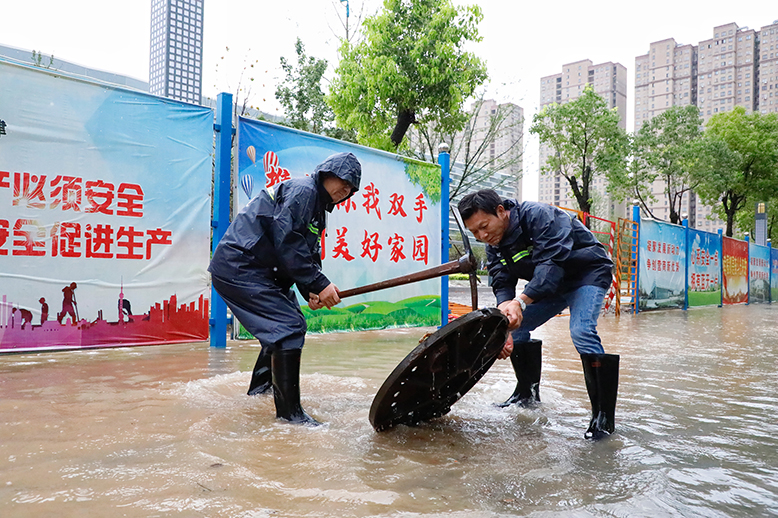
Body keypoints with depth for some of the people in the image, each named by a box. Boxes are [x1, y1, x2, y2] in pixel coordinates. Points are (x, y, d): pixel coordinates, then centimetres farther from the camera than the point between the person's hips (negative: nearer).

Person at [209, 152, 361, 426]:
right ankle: (289, 411, -9)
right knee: (290, 326, -16)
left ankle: (260, 387, 38)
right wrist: (319, 284, -23)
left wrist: (311, 292, -1)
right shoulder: (302, 190, -12)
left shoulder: (317, 207, 20)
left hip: (258, 270, 11)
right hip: (239, 268, -11)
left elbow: (307, 254, 16)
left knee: (284, 324, 20)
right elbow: (287, 242, -24)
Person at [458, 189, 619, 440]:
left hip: (587, 272, -8)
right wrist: (503, 320, -30)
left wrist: (521, 301, -52)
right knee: (515, 329, 1)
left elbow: (552, 262, -41)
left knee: (581, 331, -28)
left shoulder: (539, 216, -32)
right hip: (549, 283, 8)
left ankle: (603, 416, -16)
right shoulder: (494, 246, -6)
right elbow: (502, 284, -11)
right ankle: (528, 393, 21)